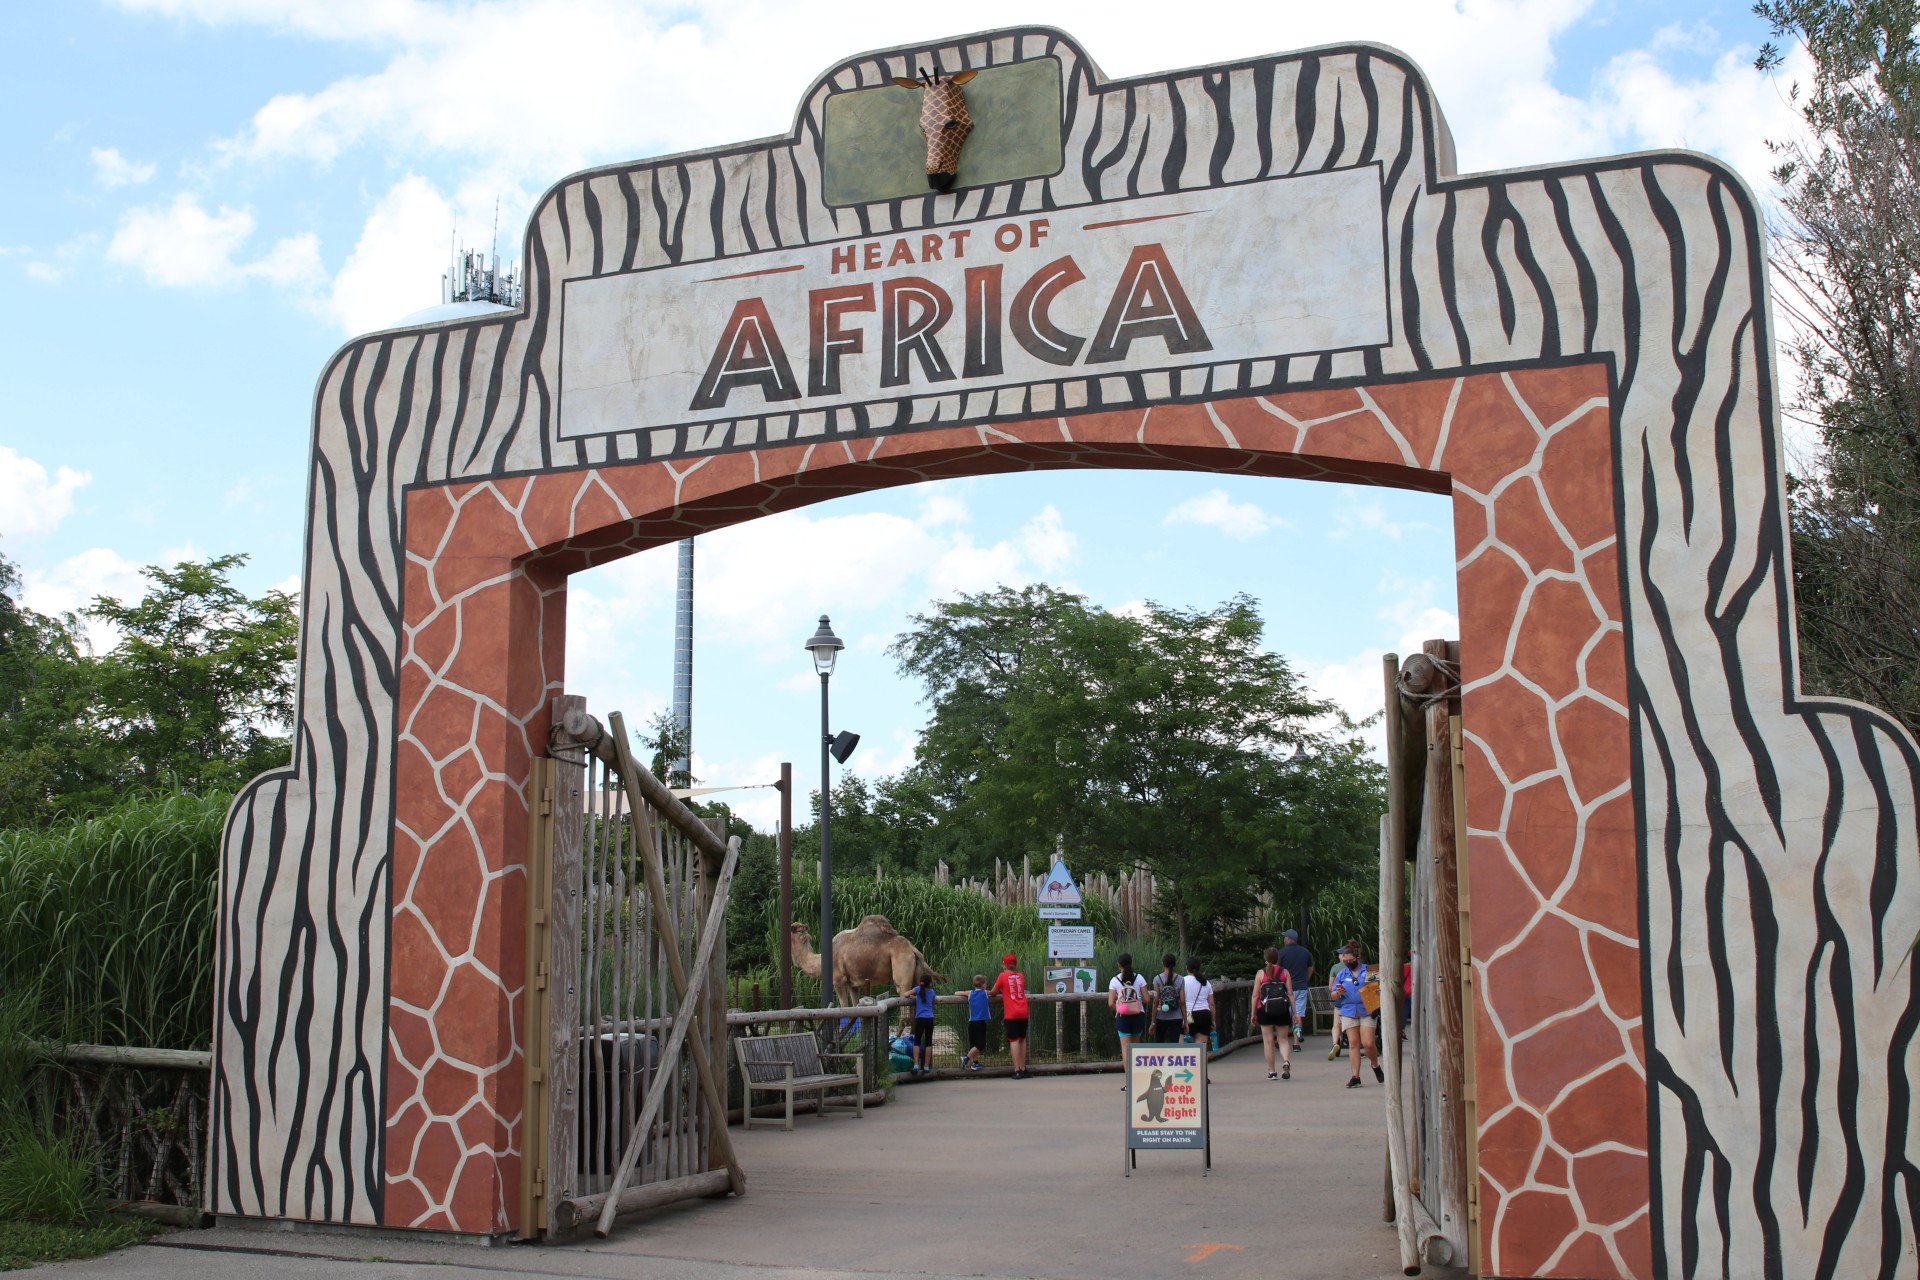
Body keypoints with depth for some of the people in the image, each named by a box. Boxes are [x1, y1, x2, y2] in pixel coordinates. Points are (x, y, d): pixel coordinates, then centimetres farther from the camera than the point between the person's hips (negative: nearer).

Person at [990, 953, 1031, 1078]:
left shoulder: (1003, 976, -1)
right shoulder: (1021, 976, 11)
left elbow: (993, 992, 5)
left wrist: (996, 995, 27)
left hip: (1011, 1014, -4)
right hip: (1023, 1013, 4)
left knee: (1014, 1040, -6)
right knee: (1022, 1040, 13)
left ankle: (1017, 1070, -13)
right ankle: (1023, 1069, 17)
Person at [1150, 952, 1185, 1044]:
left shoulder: (1157, 979, -5)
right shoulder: (1180, 980, -1)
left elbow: (1155, 1002, -7)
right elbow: (1182, 1002, -3)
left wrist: (1153, 1022, -3)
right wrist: (1185, 1021, 4)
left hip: (1161, 1018, -1)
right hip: (1176, 1018, 1)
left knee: (1158, 1044, 15)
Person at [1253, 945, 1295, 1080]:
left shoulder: (1260, 973, 1)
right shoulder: (1285, 972, 4)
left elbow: (1255, 995, -2)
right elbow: (1290, 994, 1)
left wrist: (1253, 1013, 4)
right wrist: (1294, 1013, 5)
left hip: (1265, 1009, -1)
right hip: (1282, 1008, 1)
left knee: (1268, 1041, 6)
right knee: (1283, 1039, 11)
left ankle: (1271, 1072, 8)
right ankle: (1286, 1061, -16)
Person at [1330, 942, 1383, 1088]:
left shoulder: (1368, 970, 3)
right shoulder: (1341, 974, 11)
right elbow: (1333, 995, 14)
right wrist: (1338, 992, -9)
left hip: (1367, 1011, -2)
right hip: (1348, 1011, 2)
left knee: (1368, 1043, -9)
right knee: (1353, 1043, 0)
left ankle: (1376, 1066, 21)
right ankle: (1355, 1077, 4)